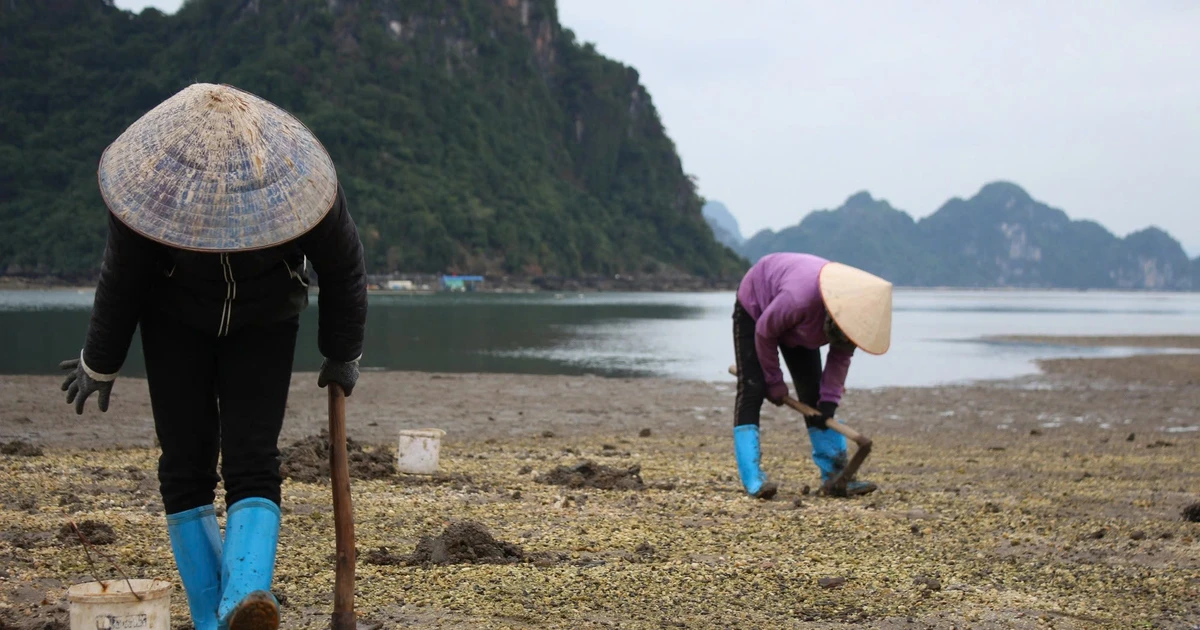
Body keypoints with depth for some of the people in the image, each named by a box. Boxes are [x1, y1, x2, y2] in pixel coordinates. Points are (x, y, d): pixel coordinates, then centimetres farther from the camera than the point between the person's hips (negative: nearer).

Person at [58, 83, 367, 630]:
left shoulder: (294, 177, -30)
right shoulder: (157, 182, -29)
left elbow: (343, 272, -13)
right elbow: (121, 280, -13)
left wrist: (342, 356, 0)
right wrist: (99, 363, 0)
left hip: (263, 322, -1)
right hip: (176, 321, 1)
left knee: (252, 462, -18)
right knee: (186, 463, -4)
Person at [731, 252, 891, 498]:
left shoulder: (856, 313, -25)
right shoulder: (799, 298, -45)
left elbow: (841, 356, -9)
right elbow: (764, 333, -27)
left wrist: (829, 399, -18)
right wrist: (774, 381, -15)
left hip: (795, 327, 6)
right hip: (755, 308, -6)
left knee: (812, 393, 1)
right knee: (751, 390, -18)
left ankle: (835, 475, 3)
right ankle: (753, 480, -24)